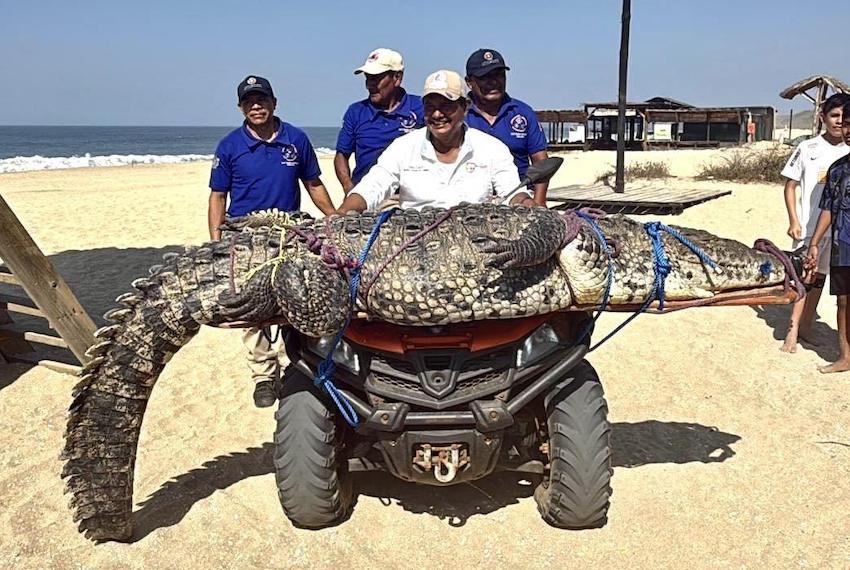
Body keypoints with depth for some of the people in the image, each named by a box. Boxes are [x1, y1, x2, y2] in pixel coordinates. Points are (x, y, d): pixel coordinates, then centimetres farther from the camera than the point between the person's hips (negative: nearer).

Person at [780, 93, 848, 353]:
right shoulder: (808, 148, -2)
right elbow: (790, 186, 1)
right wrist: (794, 221, -8)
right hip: (809, 224, -3)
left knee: (819, 275, 10)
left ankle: (805, 327, 20)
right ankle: (793, 330, -6)